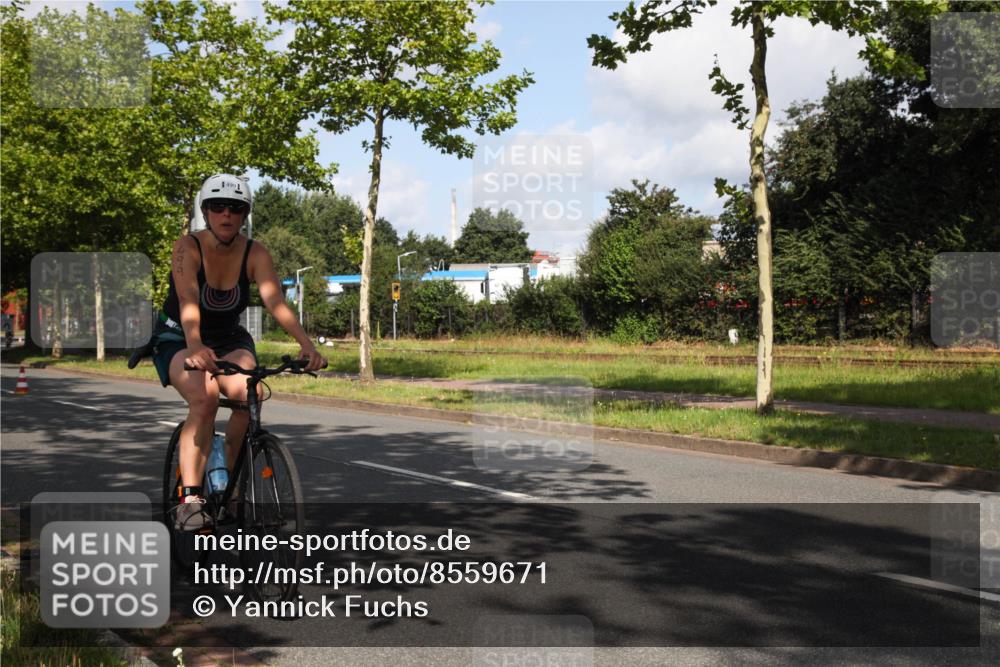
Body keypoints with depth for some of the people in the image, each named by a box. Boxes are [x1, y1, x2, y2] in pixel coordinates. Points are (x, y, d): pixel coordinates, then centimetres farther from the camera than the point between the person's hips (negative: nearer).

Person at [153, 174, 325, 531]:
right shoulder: (188, 247, -19)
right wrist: (194, 346, -54)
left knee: (248, 393, -28)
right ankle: (190, 499, -31)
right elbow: (188, 300, -35)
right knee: (205, 397, -33)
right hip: (177, 340, -3)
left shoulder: (255, 254, -11)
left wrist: (306, 344, -42)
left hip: (228, 341, 3)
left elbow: (276, 302, -25)